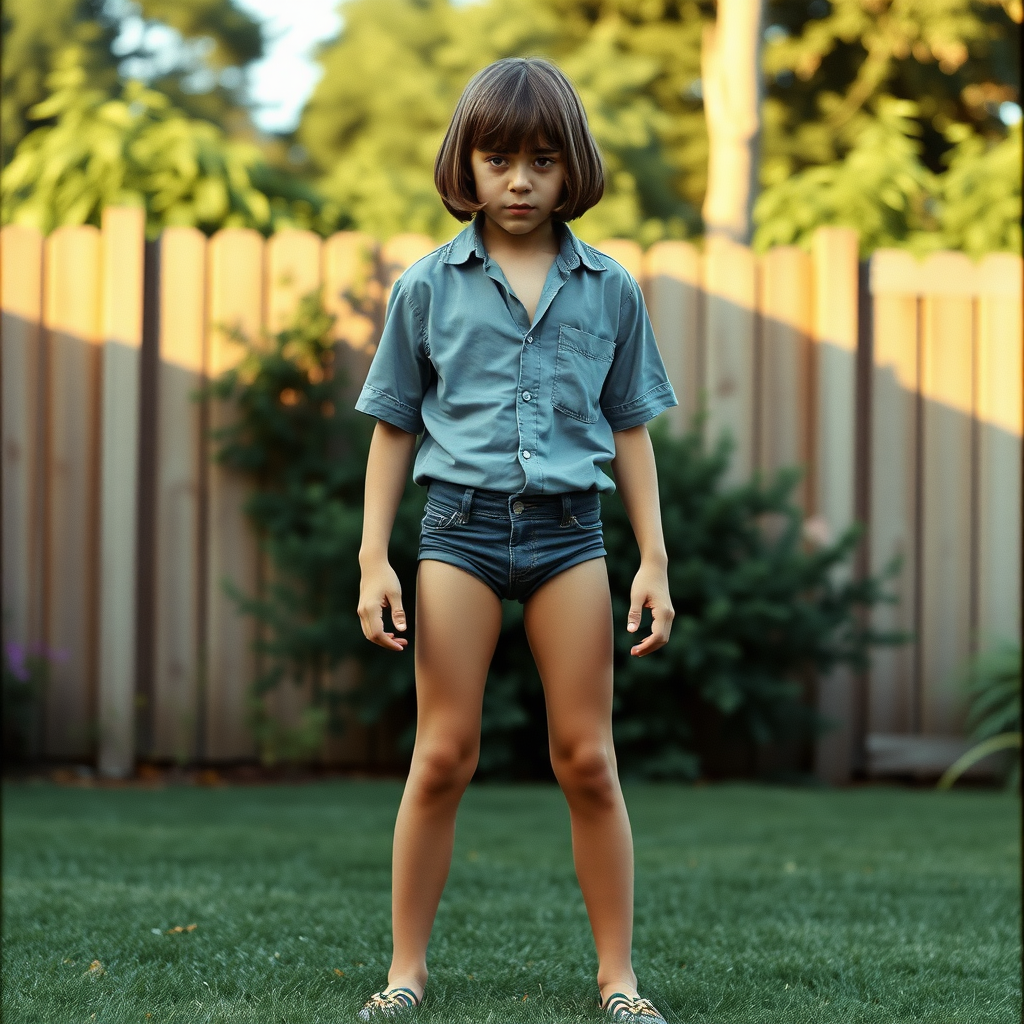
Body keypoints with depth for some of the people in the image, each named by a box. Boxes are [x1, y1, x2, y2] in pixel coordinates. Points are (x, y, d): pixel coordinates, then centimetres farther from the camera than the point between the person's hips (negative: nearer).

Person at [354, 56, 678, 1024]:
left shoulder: (609, 289, 6)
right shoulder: (429, 285, 3)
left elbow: (630, 430, 10)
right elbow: (393, 428, 8)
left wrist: (654, 561, 5)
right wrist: (374, 560, 2)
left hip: (567, 528, 1)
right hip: (461, 524, -1)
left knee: (587, 760, 3)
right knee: (442, 755, 0)